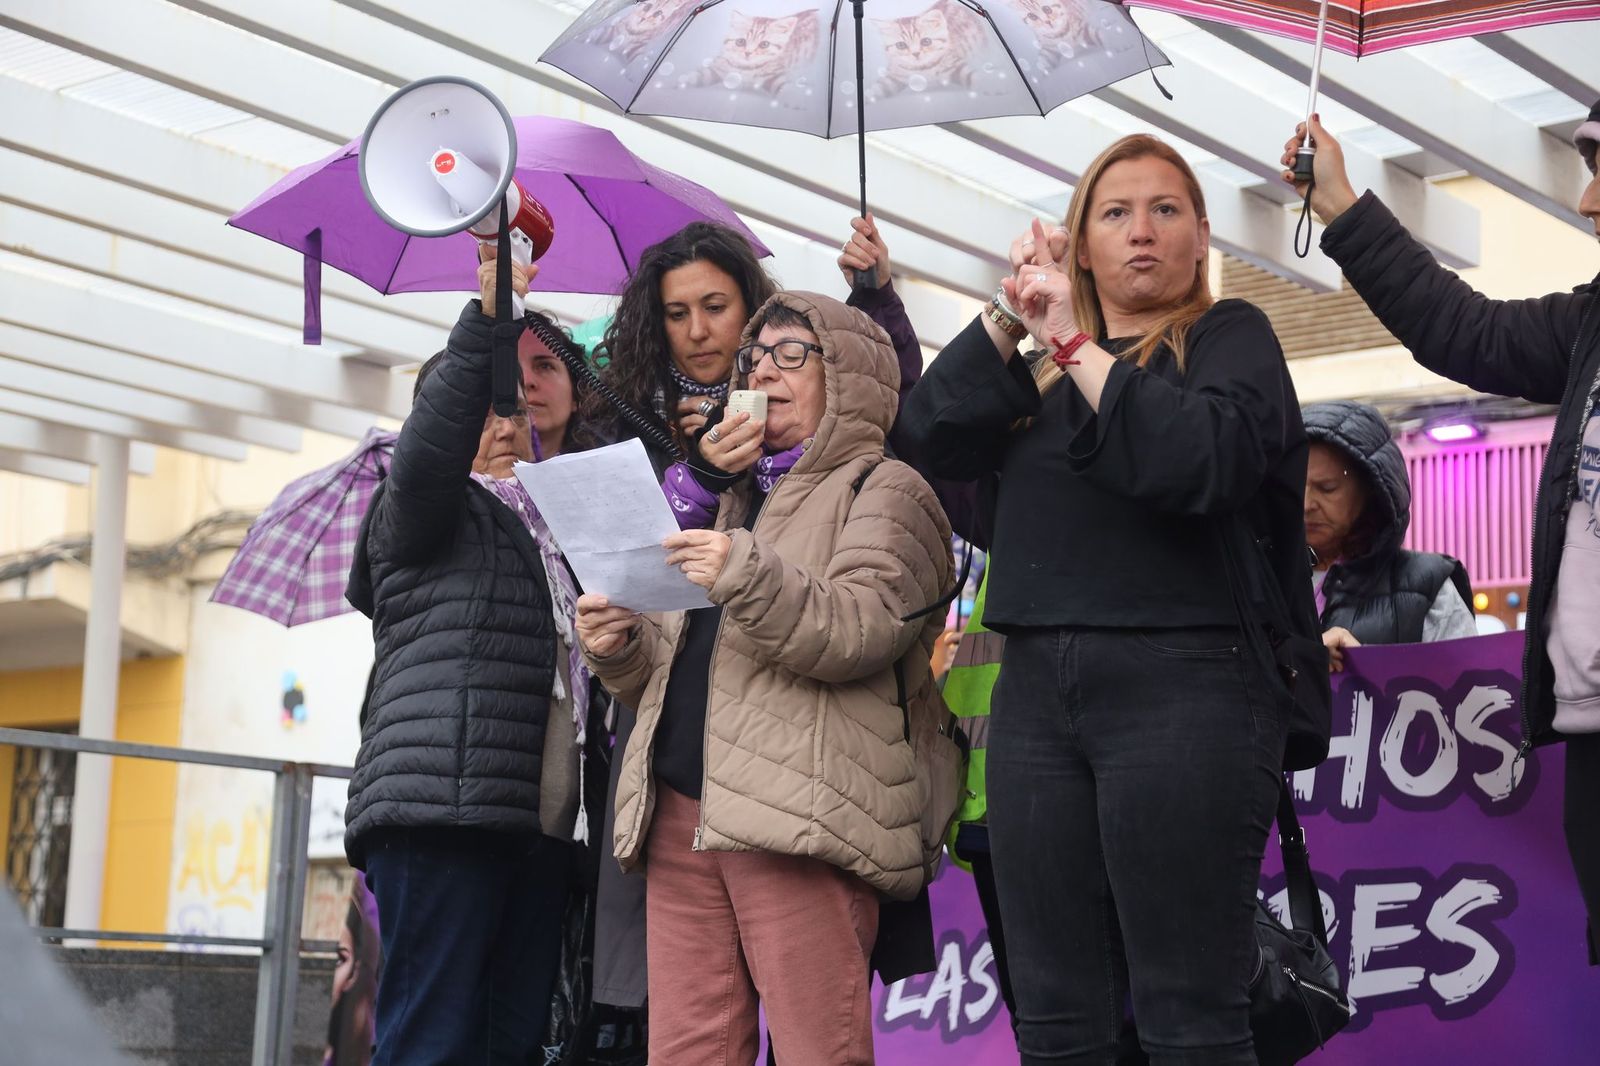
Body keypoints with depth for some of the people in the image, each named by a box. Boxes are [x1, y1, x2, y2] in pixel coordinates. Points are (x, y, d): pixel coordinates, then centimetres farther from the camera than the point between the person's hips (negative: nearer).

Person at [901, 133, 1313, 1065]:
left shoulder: (1230, 335, 6)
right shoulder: (1042, 380, 22)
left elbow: (1205, 460, -14)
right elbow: (937, 432, 6)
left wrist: (1076, 345, -10)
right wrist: (1011, 316, 2)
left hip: (1182, 688, -5)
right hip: (1038, 688, 6)